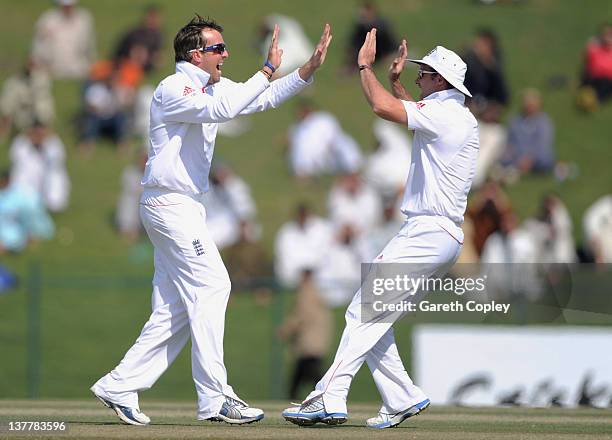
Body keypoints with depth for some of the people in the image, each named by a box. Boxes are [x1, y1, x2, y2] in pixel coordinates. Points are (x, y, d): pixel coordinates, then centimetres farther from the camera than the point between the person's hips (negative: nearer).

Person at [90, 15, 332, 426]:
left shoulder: (214, 87, 15)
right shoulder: (173, 89, -13)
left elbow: (266, 98, 15)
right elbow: (219, 110, -30)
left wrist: (309, 68, 2)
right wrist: (267, 70, -26)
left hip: (185, 207, 10)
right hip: (170, 203, -10)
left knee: (175, 309, 7)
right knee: (212, 285, -13)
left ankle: (120, 387, 9)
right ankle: (214, 398, -13)